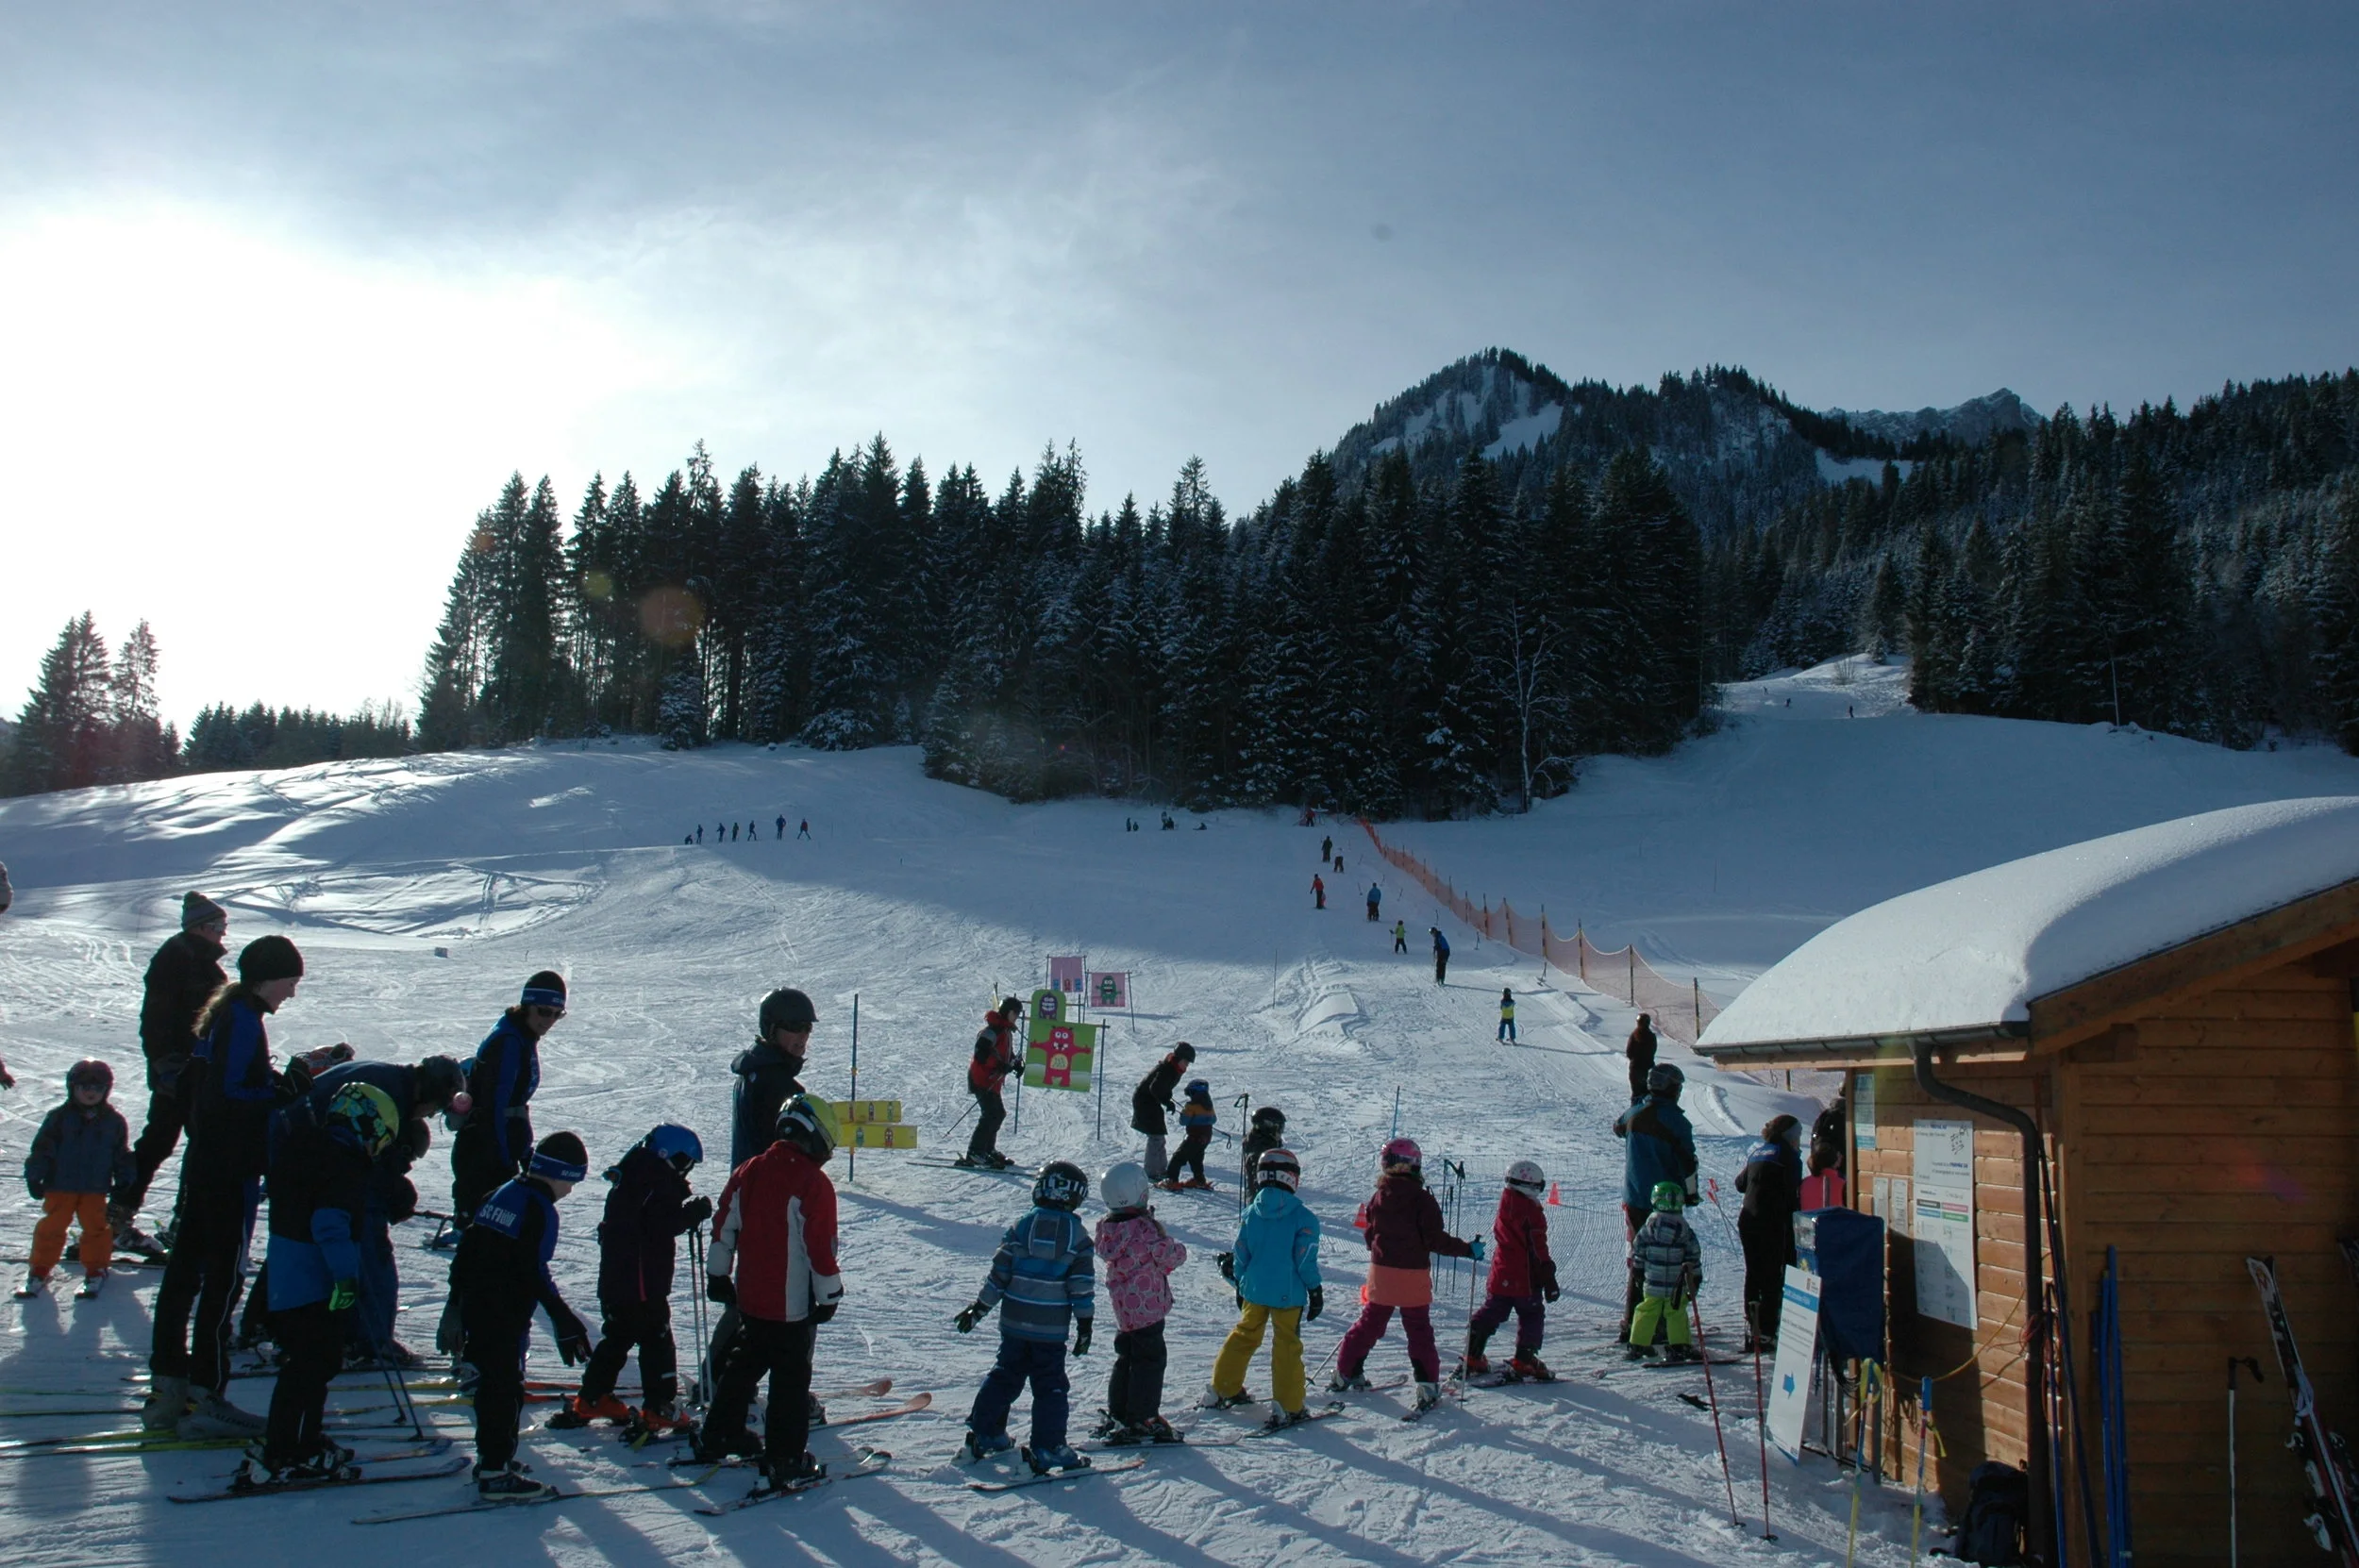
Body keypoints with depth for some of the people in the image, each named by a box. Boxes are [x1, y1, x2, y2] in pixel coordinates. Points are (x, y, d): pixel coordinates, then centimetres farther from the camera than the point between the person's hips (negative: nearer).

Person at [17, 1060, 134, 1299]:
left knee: (97, 1226, 1)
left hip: (96, 1189, 1)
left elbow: (122, 1154, 12)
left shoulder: (113, 1121, 5)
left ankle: (95, 1269, 14)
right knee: (52, 1225, 2)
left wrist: (123, 1181, 7)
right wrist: (34, 1178, -6)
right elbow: (42, 1148, -1)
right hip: (60, 1185, -1)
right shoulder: (59, 1118, 0)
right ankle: (40, 1270, 14)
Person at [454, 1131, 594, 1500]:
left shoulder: (501, 1194, 10)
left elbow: (467, 1247, 15)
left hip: (475, 1308, 9)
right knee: (506, 1387, -2)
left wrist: (458, 1291, 25)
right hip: (506, 1317, -9)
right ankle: (496, 1475, 0)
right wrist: (563, 1318, -16)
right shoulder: (540, 1210, -16)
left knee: (492, 1380, 20)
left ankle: (491, 1458, 30)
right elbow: (534, 1273, -20)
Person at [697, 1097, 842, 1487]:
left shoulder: (748, 1172, 3)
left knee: (746, 1363, 24)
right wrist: (830, 1295, -6)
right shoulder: (813, 1184, -17)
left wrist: (717, 1275, 21)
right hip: (792, 1304, -6)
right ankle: (785, 1460, 6)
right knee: (791, 1378, 3)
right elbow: (820, 1247, -17)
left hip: (749, 1296, 7)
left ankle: (719, 1435, 33)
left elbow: (724, 1226, 10)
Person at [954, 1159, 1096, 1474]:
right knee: (1050, 1387, 5)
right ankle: (1047, 1450, 1)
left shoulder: (1020, 1227, -1)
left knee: (1004, 1377, 17)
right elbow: (1082, 1287, -6)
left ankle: (983, 1434, 22)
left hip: (1013, 1324, 3)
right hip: (1052, 1330, -3)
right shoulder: (1078, 1237, -5)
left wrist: (978, 1308, 8)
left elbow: (999, 1273, 0)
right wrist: (1084, 1325, 0)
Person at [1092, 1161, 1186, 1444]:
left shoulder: (1108, 1226, 2)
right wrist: (1174, 1243, 4)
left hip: (1123, 1307, 8)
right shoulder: (1142, 1228, -22)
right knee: (1150, 1360, 1)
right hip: (1146, 1306, -8)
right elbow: (1172, 1256, -17)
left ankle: (1117, 1416, 26)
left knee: (1127, 1358, 19)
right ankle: (1141, 1421, 4)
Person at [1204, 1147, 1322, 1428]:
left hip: (1254, 1289, 4)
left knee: (1244, 1336, 20)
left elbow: (1241, 1255, 4)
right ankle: (1287, 1407, 6)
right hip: (1288, 1293, -4)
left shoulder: (1250, 1213, -2)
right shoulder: (1303, 1217, -12)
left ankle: (1222, 1390, 27)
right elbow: (1305, 1260, -10)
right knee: (1287, 1346, 4)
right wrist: (1315, 1291, 2)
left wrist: (1240, 1285, 18)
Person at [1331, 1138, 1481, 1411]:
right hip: (1413, 1276, -4)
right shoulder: (1421, 1199, -14)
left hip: (1381, 1273, 4)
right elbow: (1435, 1239, -15)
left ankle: (1346, 1372, 22)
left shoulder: (1379, 1197, 0)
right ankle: (1428, 1385, 1)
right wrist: (1468, 1250, -6)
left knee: (1369, 1324, 17)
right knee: (1419, 1330, 4)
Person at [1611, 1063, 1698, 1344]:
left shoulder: (1633, 1115, 2)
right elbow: (1687, 1161, -9)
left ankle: (1631, 1321, 13)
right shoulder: (1675, 1121, -13)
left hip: (1634, 1200, 5)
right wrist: (1691, 1193, 6)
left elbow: (1617, 1126, 25)